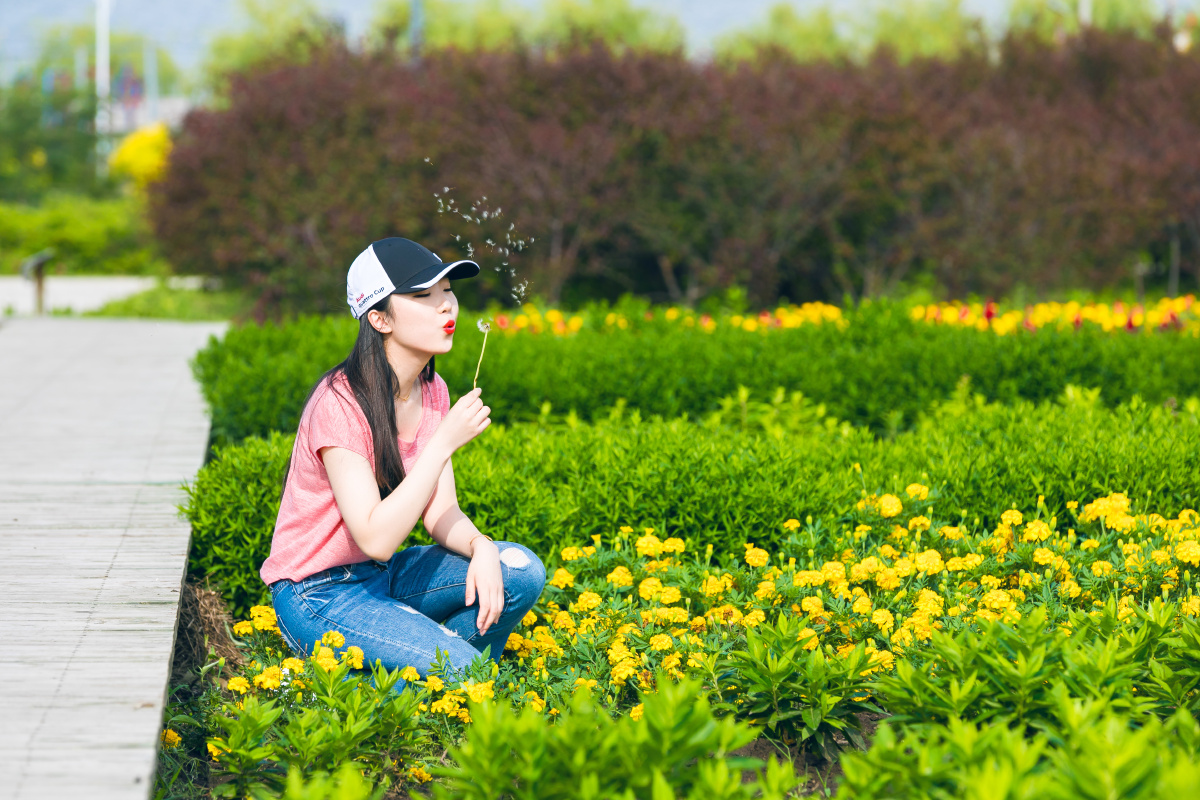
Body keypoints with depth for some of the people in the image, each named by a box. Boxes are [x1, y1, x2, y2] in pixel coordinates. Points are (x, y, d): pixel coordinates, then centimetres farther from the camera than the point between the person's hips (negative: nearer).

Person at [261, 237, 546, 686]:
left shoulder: (432, 392, 2)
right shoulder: (339, 404, -23)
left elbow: (441, 515, 1)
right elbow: (376, 538, -28)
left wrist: (481, 548, -21)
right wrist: (445, 441, -28)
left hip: (384, 579, 8)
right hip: (319, 595, -8)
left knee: (522, 571, -12)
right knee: (465, 671, -26)